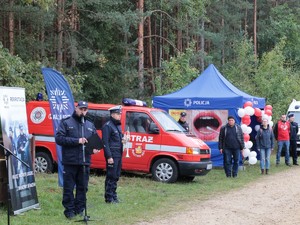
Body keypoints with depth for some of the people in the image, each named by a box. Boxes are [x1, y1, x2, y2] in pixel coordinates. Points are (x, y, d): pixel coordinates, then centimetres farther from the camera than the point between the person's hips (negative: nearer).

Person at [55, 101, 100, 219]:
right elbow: (59, 138, -10)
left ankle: (80, 209, 18)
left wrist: (94, 149, -1)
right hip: (70, 162, -4)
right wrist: (77, 141, -16)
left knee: (82, 187, 8)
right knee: (68, 188, 0)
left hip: (85, 162, 4)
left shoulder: (90, 125, 16)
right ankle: (69, 210, 8)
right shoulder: (66, 122, 1)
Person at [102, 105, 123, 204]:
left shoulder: (117, 125, 18)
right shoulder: (107, 126, -11)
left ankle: (113, 195, 22)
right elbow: (105, 142, -16)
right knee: (111, 177, -5)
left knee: (116, 176, 13)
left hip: (119, 155, 9)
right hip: (112, 155, -9)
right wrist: (109, 157, -20)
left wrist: (123, 139, 10)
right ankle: (109, 198, 0)